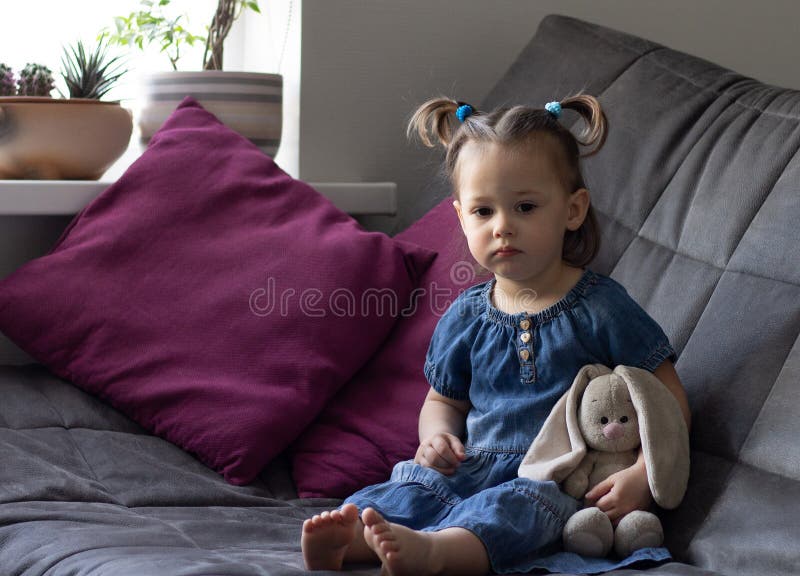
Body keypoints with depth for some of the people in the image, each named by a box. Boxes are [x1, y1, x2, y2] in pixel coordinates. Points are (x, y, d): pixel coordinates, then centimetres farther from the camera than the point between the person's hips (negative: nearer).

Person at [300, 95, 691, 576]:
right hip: (475, 464, 5)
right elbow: (443, 399, 26)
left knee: (516, 505, -36)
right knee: (414, 485, -25)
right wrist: (436, 436, 1)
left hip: (560, 479, -4)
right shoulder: (466, 316, 12)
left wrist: (642, 476, -16)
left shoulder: (601, 308, 0)